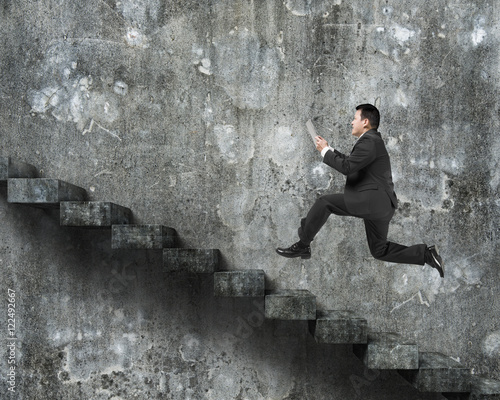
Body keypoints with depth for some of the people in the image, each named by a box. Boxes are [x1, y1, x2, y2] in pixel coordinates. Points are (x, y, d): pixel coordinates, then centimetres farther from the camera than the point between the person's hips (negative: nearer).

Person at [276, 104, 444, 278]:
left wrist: (325, 151, -7)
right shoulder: (372, 140, 20)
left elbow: (346, 167, -19)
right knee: (380, 251, 17)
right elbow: (350, 162, 26)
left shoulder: (369, 141, -12)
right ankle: (426, 254, 10)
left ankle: (302, 245, 0)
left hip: (371, 200, -11)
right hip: (380, 205, 11)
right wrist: (328, 149, 20)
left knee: (324, 203, -7)